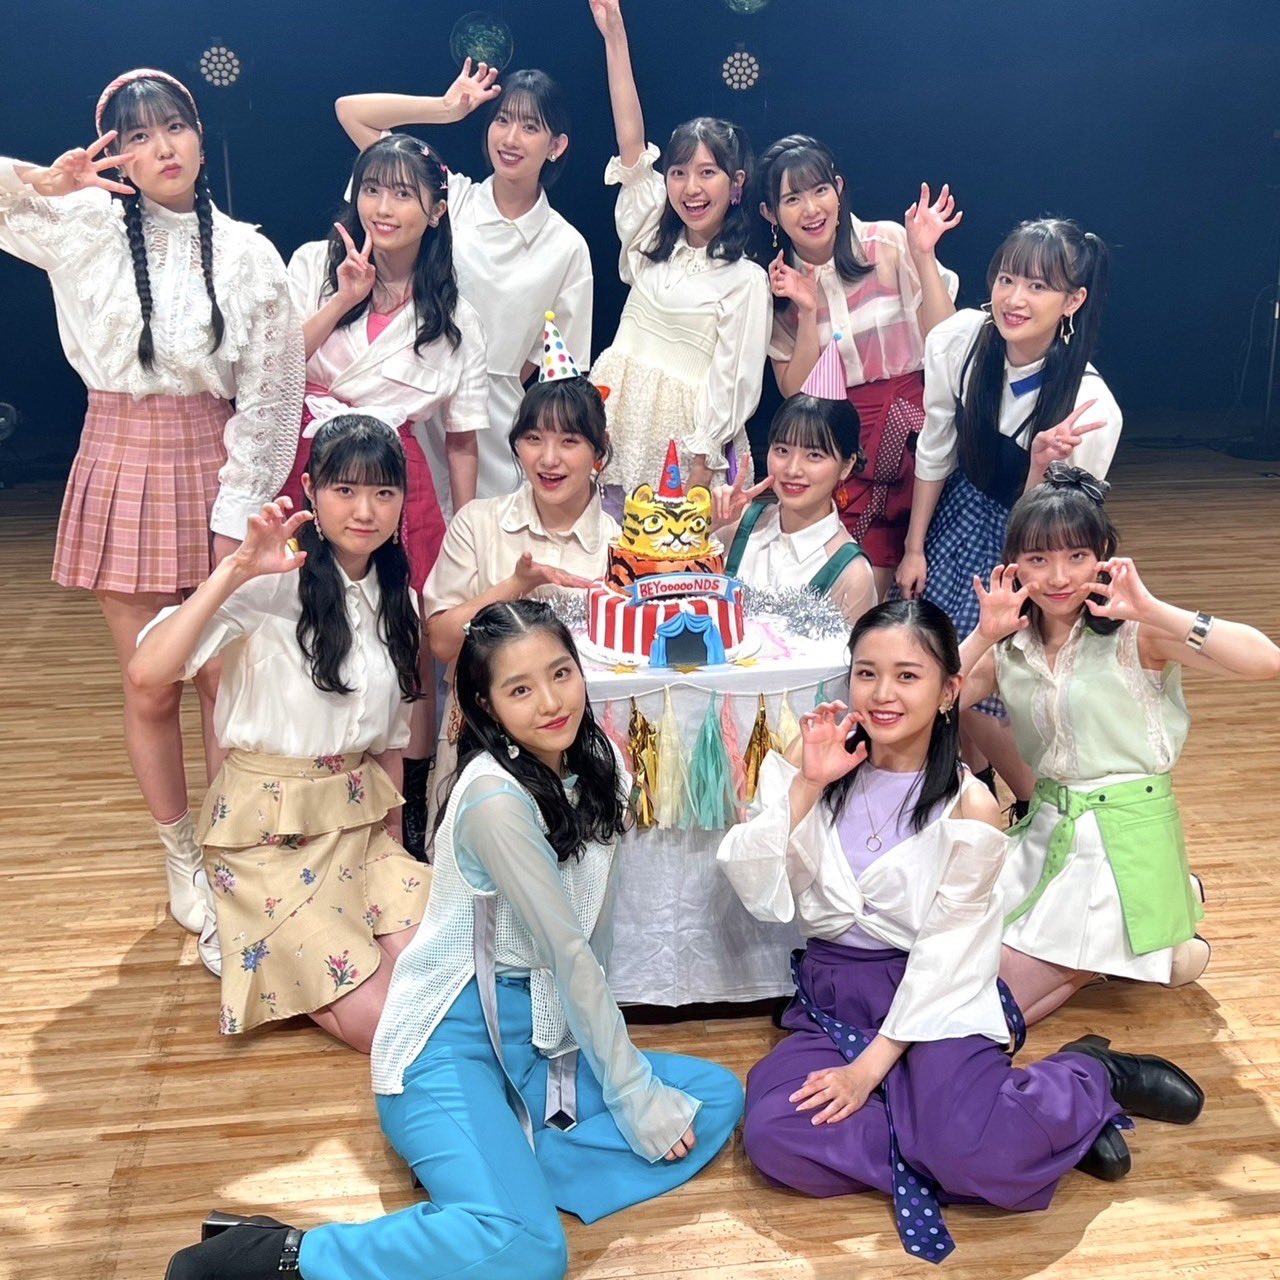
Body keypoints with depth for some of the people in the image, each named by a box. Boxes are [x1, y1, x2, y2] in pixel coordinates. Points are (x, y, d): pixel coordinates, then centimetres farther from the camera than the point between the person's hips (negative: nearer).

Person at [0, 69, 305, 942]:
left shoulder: (247, 254, -2)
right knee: (151, 690, 9)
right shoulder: (83, 227, 0)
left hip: (213, 472, 0)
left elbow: (271, 398, -3)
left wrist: (237, 512, -7)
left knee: (227, 681, 7)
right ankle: (181, 859, 27)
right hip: (121, 471, 1)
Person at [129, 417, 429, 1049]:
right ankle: (238, 942, 13)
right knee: (380, 1021, -13)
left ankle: (277, 935, 14)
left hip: (362, 821, 6)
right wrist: (235, 570, -35)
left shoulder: (396, 599, 6)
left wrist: (395, 845, 8)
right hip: (270, 832, -6)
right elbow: (146, 671, -31)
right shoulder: (270, 583, -17)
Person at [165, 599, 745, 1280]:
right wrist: (638, 1100, -10)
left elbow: (588, 930, 6)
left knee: (717, 1097, -1)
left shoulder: (594, 760, 3)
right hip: (453, 1042, -8)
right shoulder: (495, 797, -21)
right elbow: (568, 951, -17)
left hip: (540, 1038, 9)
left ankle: (497, 1172, -7)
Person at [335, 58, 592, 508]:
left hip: (492, 425, 0)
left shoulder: (567, 247, 0)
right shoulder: (448, 197, 2)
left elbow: (552, 358, 6)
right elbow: (349, 110, 2)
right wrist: (447, 108, 0)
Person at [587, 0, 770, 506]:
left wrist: (700, 475, -12)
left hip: (686, 437, -4)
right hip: (617, 420, 5)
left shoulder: (745, 279, -4)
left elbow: (732, 383, -7)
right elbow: (631, 141, 4)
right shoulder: (651, 237, 10)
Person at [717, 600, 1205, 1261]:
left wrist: (872, 1065, -14)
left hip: (932, 1000, -4)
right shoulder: (810, 765, 0)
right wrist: (806, 786, -17)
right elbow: (758, 894, -8)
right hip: (830, 995, 4)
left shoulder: (967, 804, -8)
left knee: (971, 1154, -30)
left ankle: (1092, 1079, 3)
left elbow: (946, 953, -10)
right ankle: (1031, 1131, -10)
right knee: (773, 1138, -23)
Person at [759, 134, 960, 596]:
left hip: (915, 431, -1)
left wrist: (924, 255, -13)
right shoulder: (777, 284, 5)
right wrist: (806, 311, -10)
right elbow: (795, 394, 0)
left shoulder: (888, 244, -2)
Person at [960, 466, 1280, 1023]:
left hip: (1123, 835, -7)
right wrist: (983, 634, -17)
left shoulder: (1135, 633, -13)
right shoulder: (1009, 647, 3)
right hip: (1044, 830, 7)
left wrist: (1152, 609, -31)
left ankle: (1153, 952, 14)